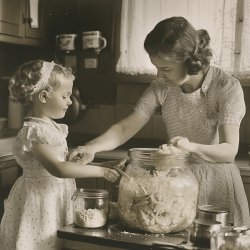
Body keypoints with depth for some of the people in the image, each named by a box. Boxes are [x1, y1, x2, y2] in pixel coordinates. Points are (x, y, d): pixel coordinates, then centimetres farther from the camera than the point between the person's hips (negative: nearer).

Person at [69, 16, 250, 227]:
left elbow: (230, 150, -22)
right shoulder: (162, 87, -5)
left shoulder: (227, 87, -17)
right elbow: (125, 128, -7)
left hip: (217, 183, -3)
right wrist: (93, 147, -26)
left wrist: (191, 147, -41)